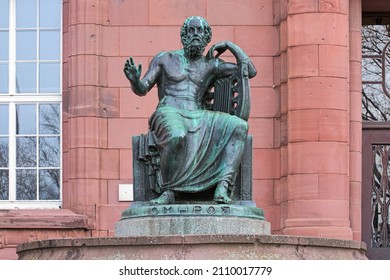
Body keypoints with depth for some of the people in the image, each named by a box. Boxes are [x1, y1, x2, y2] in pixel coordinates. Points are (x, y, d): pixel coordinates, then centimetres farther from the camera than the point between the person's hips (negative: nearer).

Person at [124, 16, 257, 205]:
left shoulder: (211, 65, 20)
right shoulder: (165, 59, 16)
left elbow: (250, 71, 19)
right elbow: (142, 90, 10)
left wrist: (229, 46, 16)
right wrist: (134, 80, -14)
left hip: (197, 118, 3)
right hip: (168, 114, -3)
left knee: (239, 126, -25)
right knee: (177, 136, -43)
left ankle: (222, 187, -36)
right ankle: (168, 191, -28)